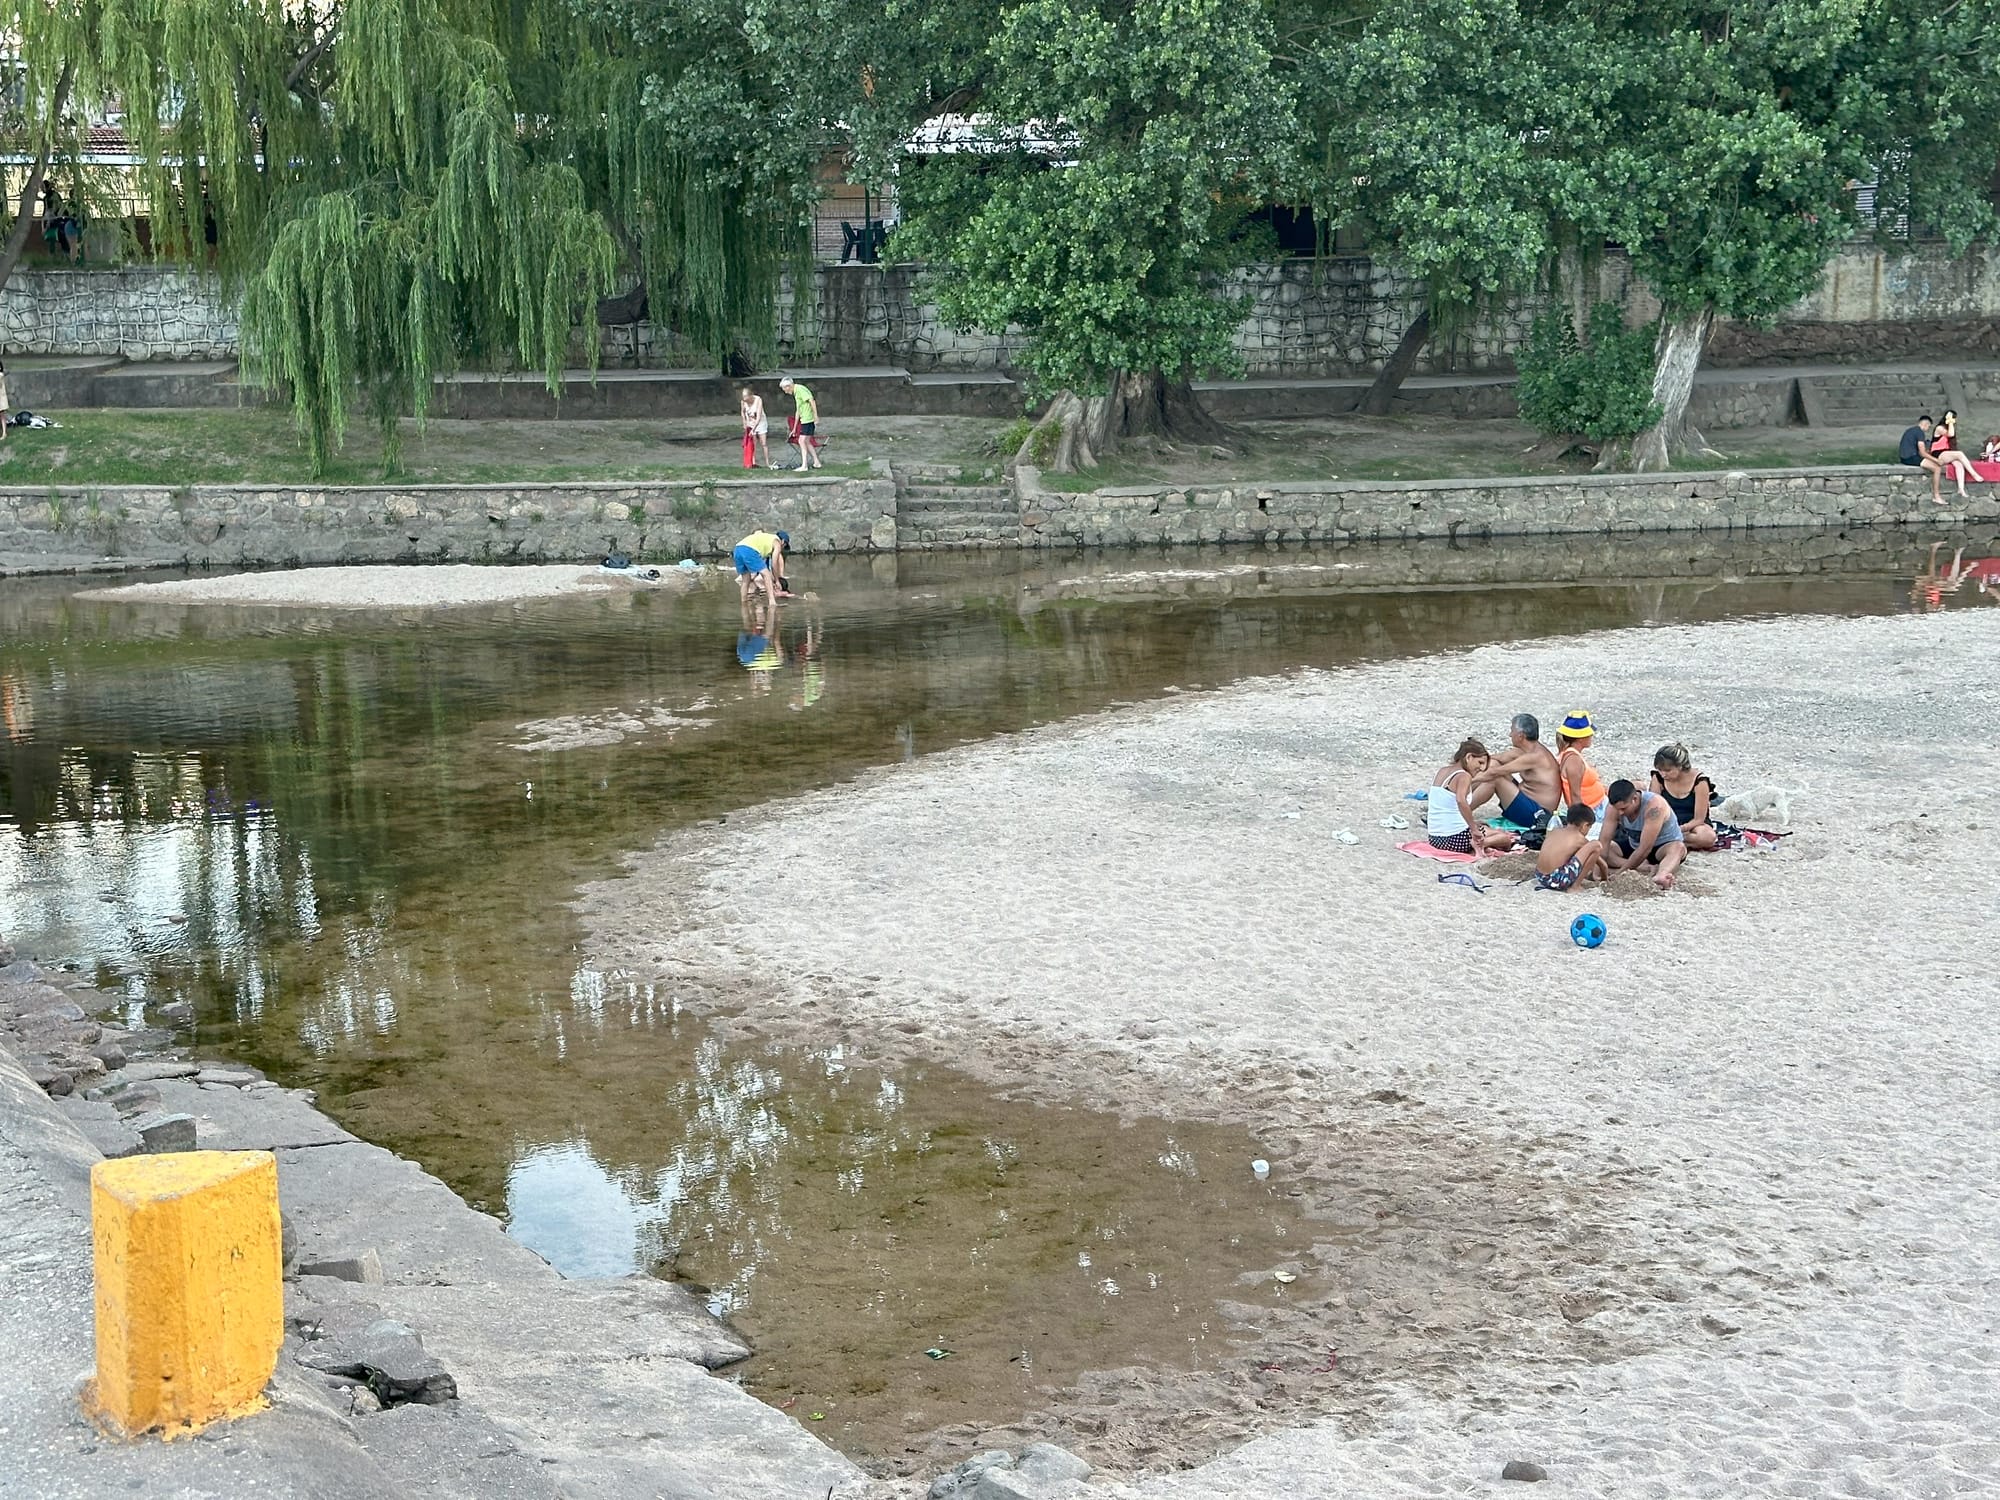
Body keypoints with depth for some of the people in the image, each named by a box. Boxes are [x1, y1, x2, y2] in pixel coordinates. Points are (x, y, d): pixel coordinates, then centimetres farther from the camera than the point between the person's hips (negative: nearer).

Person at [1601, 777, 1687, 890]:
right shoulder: (1616, 806, -17)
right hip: (1633, 846, 6)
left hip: (1663, 846, -6)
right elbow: (1604, 840, -19)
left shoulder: (1653, 806, -34)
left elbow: (1646, 848, -36)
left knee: (1678, 848, -39)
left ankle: (1661, 875, -69)